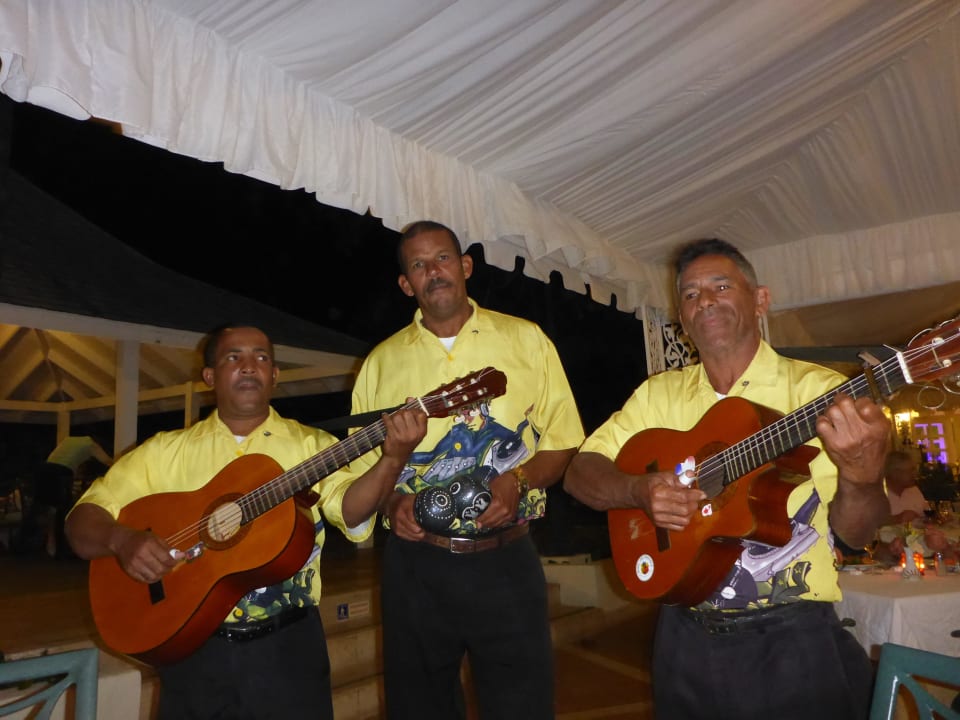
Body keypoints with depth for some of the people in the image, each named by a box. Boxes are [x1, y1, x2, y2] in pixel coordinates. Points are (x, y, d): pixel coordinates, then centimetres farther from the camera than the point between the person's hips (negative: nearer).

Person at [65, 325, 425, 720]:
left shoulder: (311, 444, -1)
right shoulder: (166, 450, 3)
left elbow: (350, 513, -16)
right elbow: (83, 521, 3)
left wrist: (392, 459, -35)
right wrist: (122, 539, -20)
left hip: (288, 643, -1)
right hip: (192, 646, 2)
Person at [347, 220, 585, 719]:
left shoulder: (526, 340, 2)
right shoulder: (382, 360, 5)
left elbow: (563, 440, 2)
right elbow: (361, 462, 10)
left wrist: (520, 480, -15)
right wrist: (391, 501, -9)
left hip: (505, 562, -1)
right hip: (414, 565, 2)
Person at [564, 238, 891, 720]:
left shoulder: (818, 390, -8)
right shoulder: (658, 394, 1)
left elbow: (854, 532, -10)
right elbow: (579, 472, -1)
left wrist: (861, 475, -31)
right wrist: (639, 490, -20)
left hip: (791, 638, -2)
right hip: (686, 637, 3)